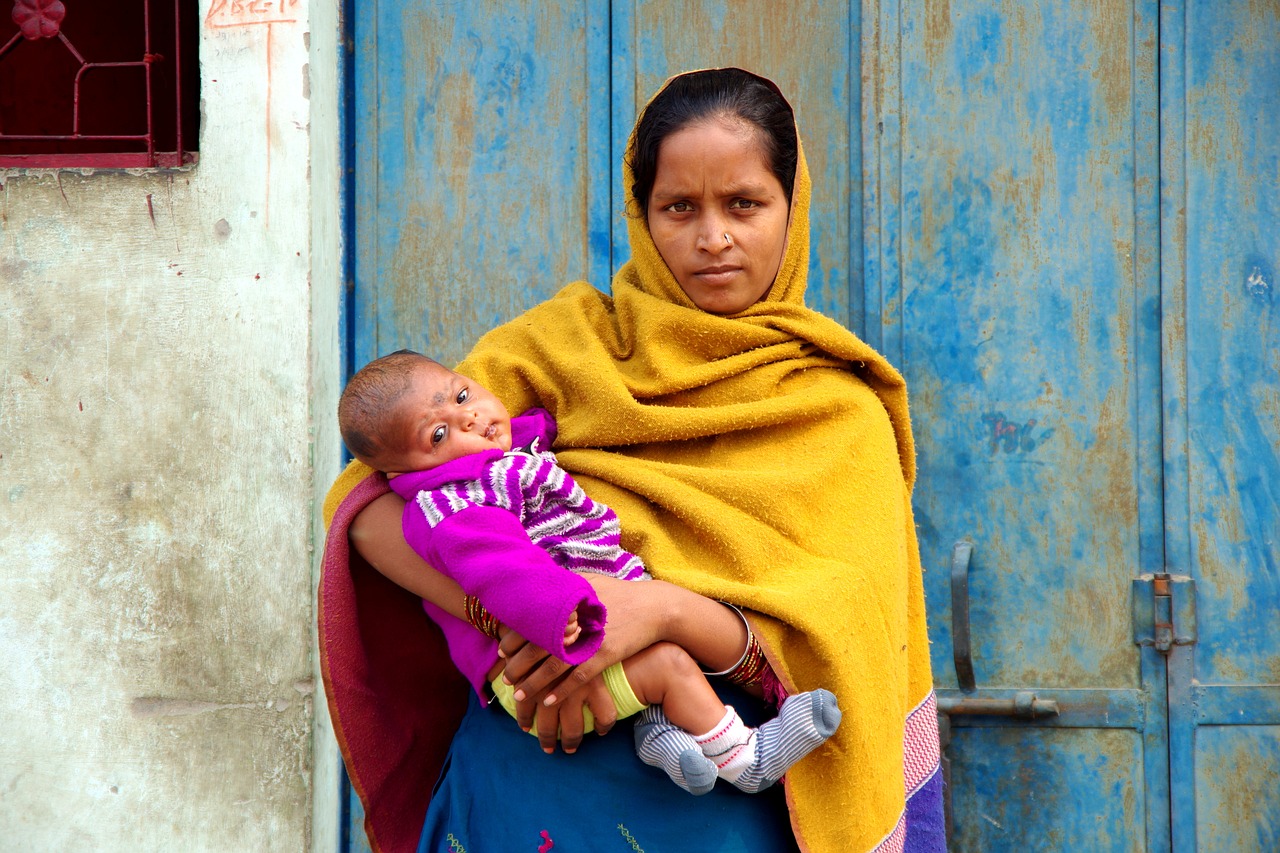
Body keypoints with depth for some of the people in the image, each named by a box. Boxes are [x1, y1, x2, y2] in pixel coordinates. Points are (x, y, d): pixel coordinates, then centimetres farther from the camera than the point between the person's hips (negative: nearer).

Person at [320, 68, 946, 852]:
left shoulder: (840, 411, 3)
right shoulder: (564, 344, 3)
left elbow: (837, 637, -10)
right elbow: (367, 503, -7)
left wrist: (661, 610, -27)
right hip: (524, 771, 0)